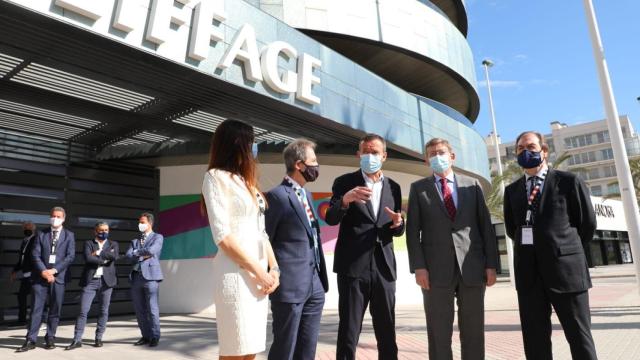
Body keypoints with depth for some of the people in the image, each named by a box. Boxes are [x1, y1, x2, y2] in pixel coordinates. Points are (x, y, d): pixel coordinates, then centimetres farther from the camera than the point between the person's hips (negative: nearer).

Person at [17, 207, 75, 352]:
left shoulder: (69, 235, 6)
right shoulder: (41, 234, 9)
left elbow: (70, 256, -3)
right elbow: (35, 254, 1)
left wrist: (54, 270, -12)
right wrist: (43, 271, -13)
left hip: (59, 277, -1)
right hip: (41, 276, 1)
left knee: (55, 310, 5)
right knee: (36, 309, -1)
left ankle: (50, 339, 15)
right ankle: (30, 340, 4)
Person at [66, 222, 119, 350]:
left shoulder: (113, 244, 12)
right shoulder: (88, 243, 8)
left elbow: (114, 256, -9)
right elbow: (88, 258, -11)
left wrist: (98, 253, -8)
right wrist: (105, 260, -8)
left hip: (106, 281, 1)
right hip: (90, 281, -1)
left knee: (104, 311, 5)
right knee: (83, 311, -3)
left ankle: (98, 338, 15)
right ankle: (77, 340, 4)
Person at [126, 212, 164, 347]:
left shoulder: (157, 237, 6)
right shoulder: (134, 241, 21)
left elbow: (151, 250, -13)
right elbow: (129, 256, 6)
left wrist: (137, 252, 1)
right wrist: (143, 255, -7)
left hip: (150, 276, -6)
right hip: (136, 277, 6)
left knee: (152, 308, -6)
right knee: (139, 309, 7)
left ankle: (154, 337, 4)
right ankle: (145, 336, 18)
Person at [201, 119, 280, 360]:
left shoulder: (246, 181, 18)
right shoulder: (216, 177, -4)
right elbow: (223, 236, -13)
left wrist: (273, 268, 4)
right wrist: (259, 272, -11)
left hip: (259, 276, 7)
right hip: (236, 275, -7)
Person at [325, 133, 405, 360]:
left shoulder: (393, 187, 12)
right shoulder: (345, 182, 1)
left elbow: (397, 231, 15)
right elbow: (330, 219, -9)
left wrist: (398, 223, -9)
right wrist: (345, 200, -28)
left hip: (384, 267, 4)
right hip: (353, 267, -3)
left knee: (387, 332, 13)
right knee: (349, 331, 4)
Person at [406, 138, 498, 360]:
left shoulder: (472, 185, 13)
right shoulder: (418, 188, 9)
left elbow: (486, 226, 9)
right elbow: (413, 230, 2)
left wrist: (491, 264, 1)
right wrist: (419, 266, -8)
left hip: (472, 268, 2)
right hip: (436, 270, -1)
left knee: (474, 332, 8)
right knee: (439, 333, 5)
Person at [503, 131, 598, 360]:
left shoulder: (568, 181, 0)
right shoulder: (512, 190, 11)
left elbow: (587, 223, 4)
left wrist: (566, 252, 10)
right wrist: (532, 250, 9)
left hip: (565, 268, -3)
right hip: (528, 273, 3)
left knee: (579, 337, 7)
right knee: (535, 339, 8)